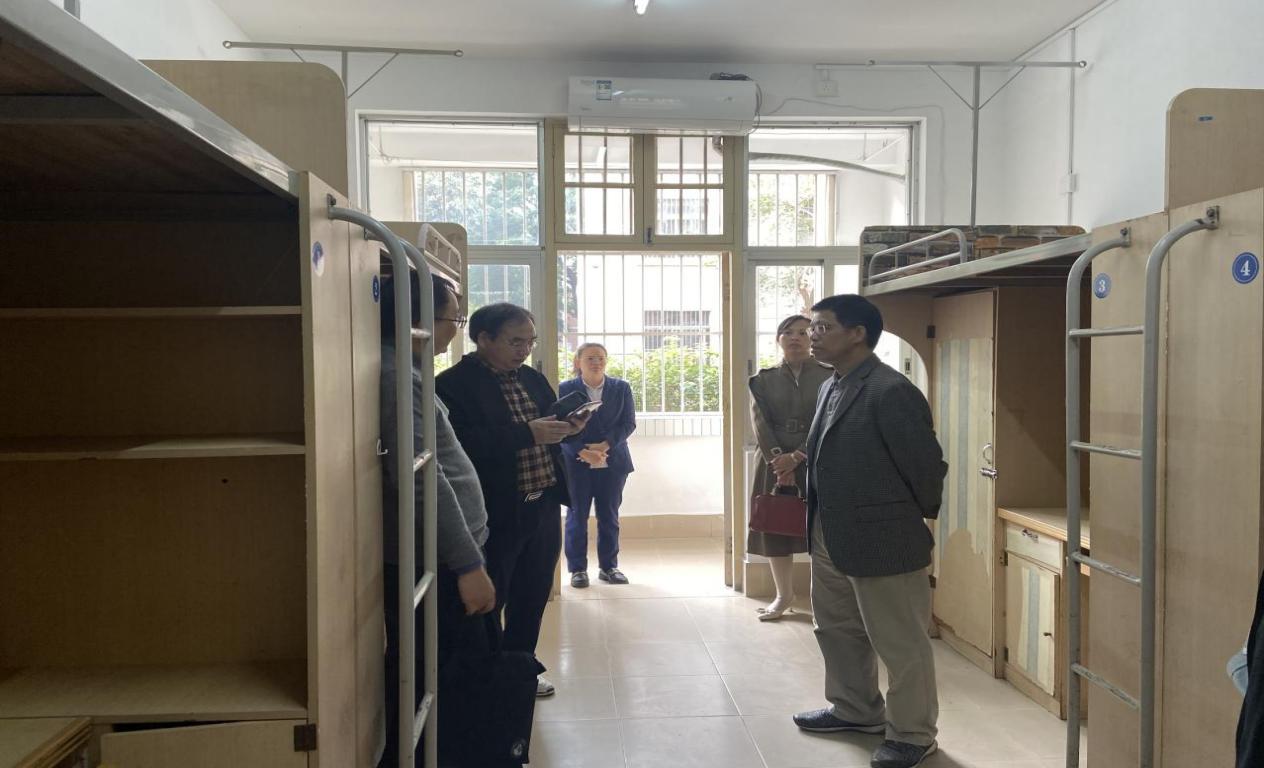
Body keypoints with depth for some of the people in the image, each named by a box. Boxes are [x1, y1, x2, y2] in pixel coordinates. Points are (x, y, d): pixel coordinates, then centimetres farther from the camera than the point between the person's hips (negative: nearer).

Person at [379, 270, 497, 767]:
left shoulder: (406, 370, 14)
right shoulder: (394, 376, -18)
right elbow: (425, 480, -23)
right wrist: (468, 563, -21)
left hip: (441, 558, 10)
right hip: (433, 563, -10)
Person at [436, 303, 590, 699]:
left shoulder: (532, 378, 11)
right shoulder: (453, 384, -12)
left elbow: (552, 423, 20)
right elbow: (462, 445, -25)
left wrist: (569, 426, -4)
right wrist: (527, 433, -26)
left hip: (544, 510, 8)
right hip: (496, 515, -7)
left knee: (532, 600, 18)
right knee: (486, 605, 5)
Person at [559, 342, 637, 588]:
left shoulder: (621, 388, 7)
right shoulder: (565, 389, 0)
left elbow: (628, 423, 1)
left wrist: (605, 446, -13)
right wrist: (583, 452, -17)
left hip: (613, 463, 2)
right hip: (576, 464, -2)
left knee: (609, 516, 7)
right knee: (577, 516, 3)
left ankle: (608, 567, 18)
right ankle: (578, 569, 12)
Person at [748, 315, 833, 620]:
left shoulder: (829, 377, 0)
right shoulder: (764, 380, 7)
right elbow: (761, 424, -2)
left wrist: (797, 457, -17)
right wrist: (778, 461, -15)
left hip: (817, 463, -2)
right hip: (775, 462, 3)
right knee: (775, 526, 6)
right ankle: (784, 595, 21)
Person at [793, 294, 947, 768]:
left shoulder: (890, 391, -20)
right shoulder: (831, 388, 9)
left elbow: (926, 464, -15)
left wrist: (923, 516, 0)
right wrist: (820, 523, 15)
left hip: (881, 539, -9)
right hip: (830, 537, 10)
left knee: (900, 643, 7)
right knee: (837, 628, 23)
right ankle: (856, 710, 43)